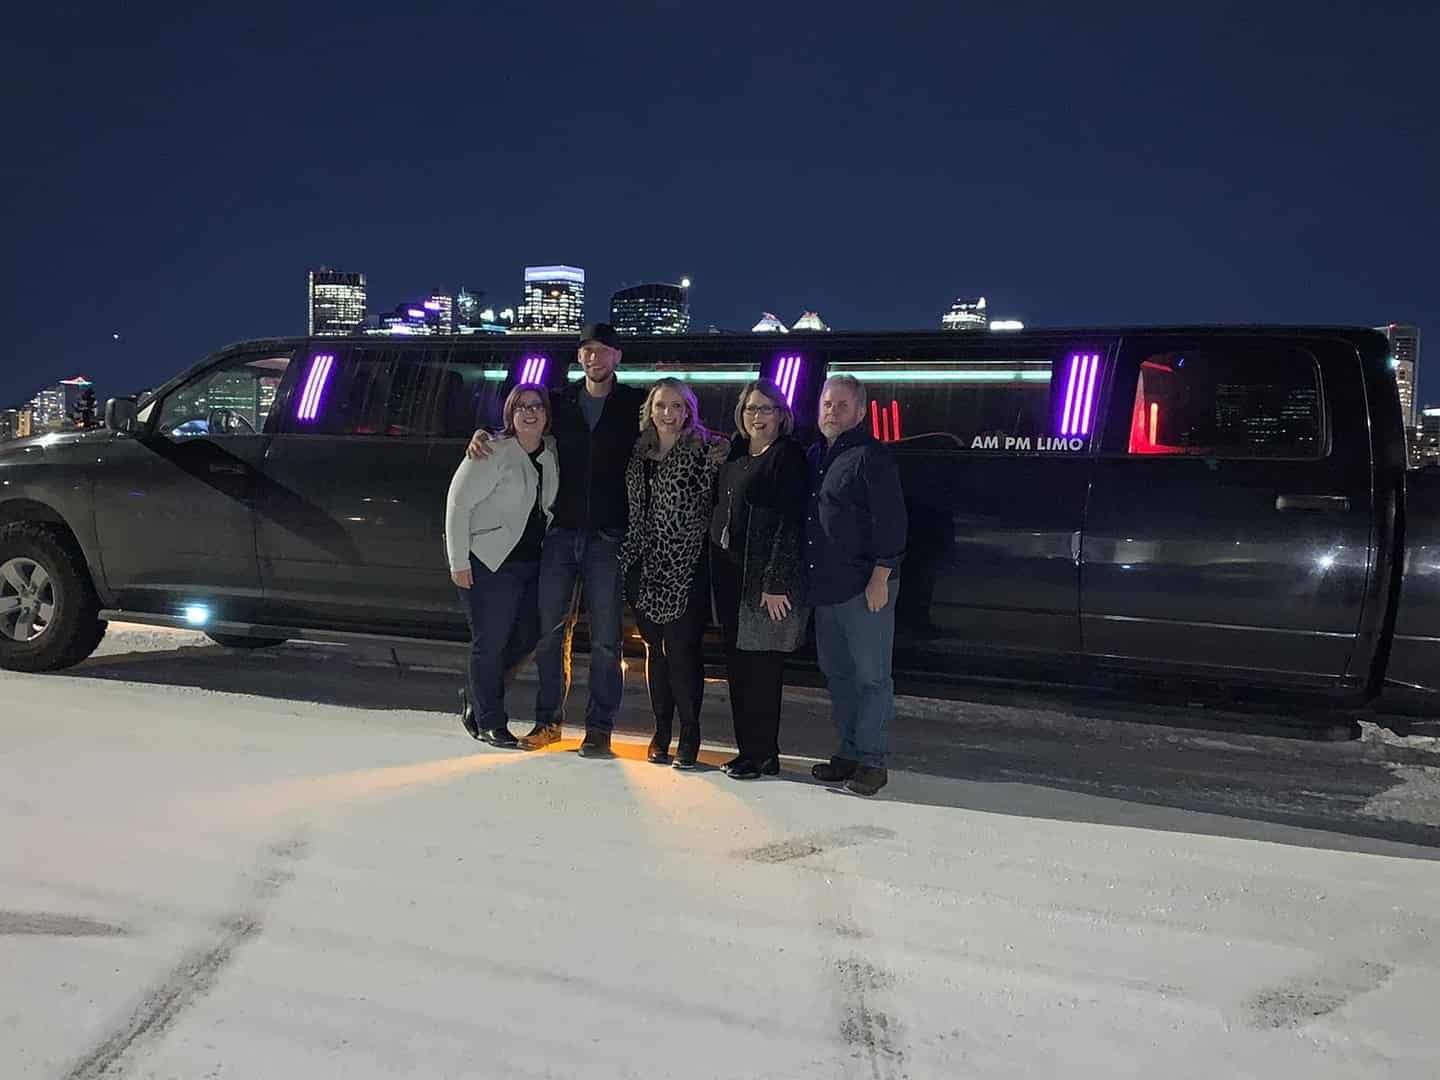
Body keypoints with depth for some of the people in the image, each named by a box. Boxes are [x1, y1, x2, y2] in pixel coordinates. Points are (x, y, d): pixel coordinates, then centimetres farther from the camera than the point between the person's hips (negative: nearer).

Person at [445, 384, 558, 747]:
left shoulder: (551, 453, 9)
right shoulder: (493, 453, -12)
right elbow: (457, 503, -13)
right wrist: (459, 562, -16)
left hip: (531, 560, 7)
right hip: (490, 562, -7)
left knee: (526, 636, 11)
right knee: (491, 642, 1)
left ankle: (474, 695, 32)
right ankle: (490, 723, 15)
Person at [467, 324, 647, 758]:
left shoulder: (634, 404, 2)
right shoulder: (561, 403, 10)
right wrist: (483, 434, 2)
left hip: (608, 536, -3)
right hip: (561, 532, 3)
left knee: (605, 637, 1)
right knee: (550, 630, 7)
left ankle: (599, 727, 9)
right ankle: (548, 719, 19)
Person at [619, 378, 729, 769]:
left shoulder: (708, 451, -5)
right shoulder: (639, 453, 11)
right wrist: (628, 558, 17)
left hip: (686, 570, -5)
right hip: (646, 568, 5)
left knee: (681, 650, -5)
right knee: (655, 649, 11)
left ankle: (689, 735, 8)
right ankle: (661, 729, 23)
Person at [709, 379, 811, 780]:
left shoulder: (788, 456, -8)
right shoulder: (736, 455, 15)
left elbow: (790, 523, -14)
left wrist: (776, 582, -19)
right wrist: (716, 564, 11)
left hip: (763, 577, -8)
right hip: (729, 573, 8)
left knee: (761, 666, -1)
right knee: (738, 664, 11)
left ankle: (764, 754, 9)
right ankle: (748, 749, 22)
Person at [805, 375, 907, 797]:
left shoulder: (871, 456, -10)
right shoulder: (815, 456, 15)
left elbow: (890, 521, -15)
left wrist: (880, 579, -18)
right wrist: (807, 576, 15)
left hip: (863, 587, -9)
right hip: (826, 587, 9)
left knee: (871, 676, 0)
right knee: (837, 673, 15)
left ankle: (870, 761, 8)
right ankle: (847, 754, 27)